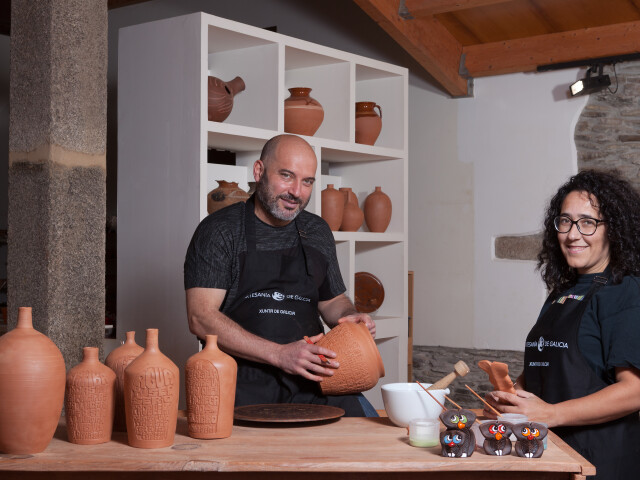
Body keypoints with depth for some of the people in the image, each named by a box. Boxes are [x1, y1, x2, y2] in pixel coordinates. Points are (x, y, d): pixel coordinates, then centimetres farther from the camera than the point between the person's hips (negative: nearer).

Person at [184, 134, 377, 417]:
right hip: (243, 384, -4)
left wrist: (350, 317, 3)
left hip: (311, 381, 4)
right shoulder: (220, 231, -2)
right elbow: (201, 318, -11)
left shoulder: (317, 232, 15)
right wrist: (280, 354, -18)